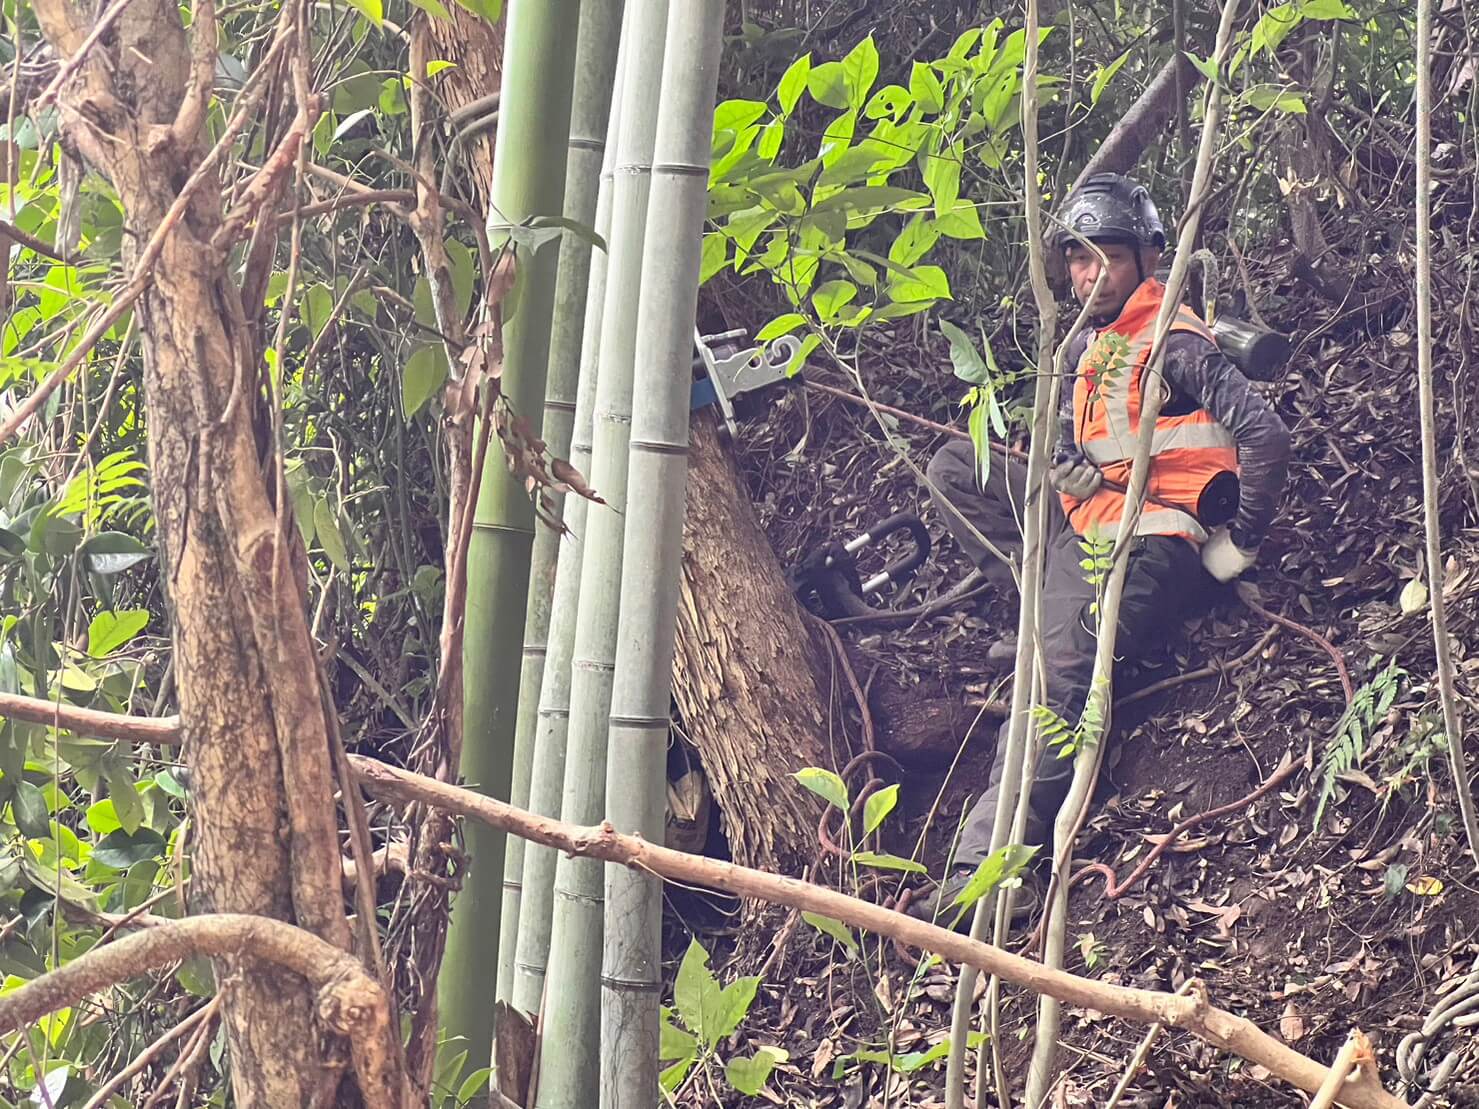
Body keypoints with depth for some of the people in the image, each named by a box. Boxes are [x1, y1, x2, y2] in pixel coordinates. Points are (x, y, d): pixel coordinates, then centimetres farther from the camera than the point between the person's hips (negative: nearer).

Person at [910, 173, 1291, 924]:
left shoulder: (1175, 344, -9)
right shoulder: (1090, 343, 16)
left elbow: (1265, 436, -18)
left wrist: (1239, 544, -9)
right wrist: (1068, 473, 3)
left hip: (1149, 539, -9)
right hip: (1085, 518, 9)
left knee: (1058, 667, -30)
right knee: (954, 468, 3)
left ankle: (984, 865, -40)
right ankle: (1053, 603, -7)